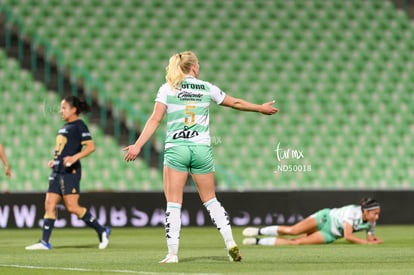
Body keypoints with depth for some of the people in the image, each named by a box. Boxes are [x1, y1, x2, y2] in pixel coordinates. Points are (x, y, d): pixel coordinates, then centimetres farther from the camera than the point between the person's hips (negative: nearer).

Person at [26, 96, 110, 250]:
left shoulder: (79, 126, -8)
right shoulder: (65, 127, 19)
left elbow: (91, 146, -18)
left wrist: (75, 157, -29)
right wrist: (55, 161, 19)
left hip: (70, 171, -9)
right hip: (57, 171, 9)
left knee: (72, 207, -12)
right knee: (49, 205, 2)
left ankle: (102, 231, 0)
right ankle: (44, 242, 1)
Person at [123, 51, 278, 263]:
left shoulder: (167, 89, 2)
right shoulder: (207, 88, 7)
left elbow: (155, 120, -6)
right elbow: (235, 103, 19)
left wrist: (138, 145, -8)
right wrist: (260, 108, 34)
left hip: (176, 149, -2)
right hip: (201, 149, 2)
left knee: (173, 204, 0)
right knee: (210, 200, 14)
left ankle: (172, 254, -5)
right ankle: (230, 244, 10)